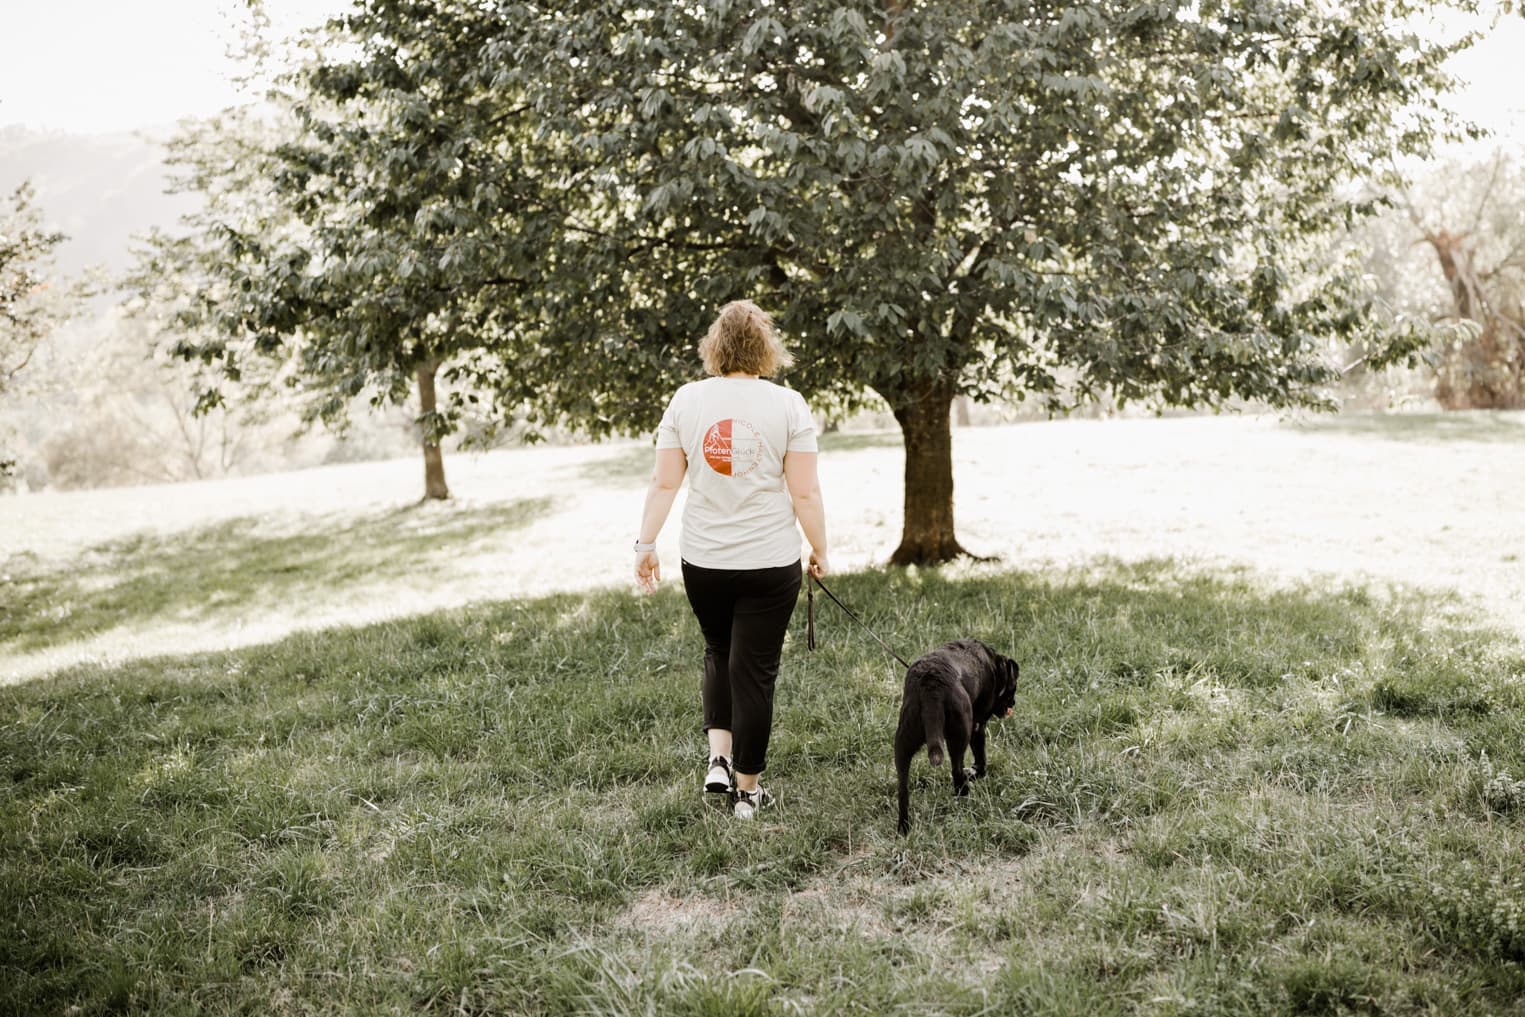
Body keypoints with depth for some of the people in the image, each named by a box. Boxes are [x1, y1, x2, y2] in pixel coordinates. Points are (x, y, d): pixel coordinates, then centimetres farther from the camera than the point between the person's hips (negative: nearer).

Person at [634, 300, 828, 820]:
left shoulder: (686, 399, -1)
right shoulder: (787, 405, -7)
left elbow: (663, 483, -1)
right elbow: (805, 493, -8)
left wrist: (646, 543, 7)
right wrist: (820, 551, 4)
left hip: (703, 561, 2)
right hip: (770, 562, -2)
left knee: (719, 653, 25)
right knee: (754, 669, 7)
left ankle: (718, 755, 15)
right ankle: (747, 787, 15)